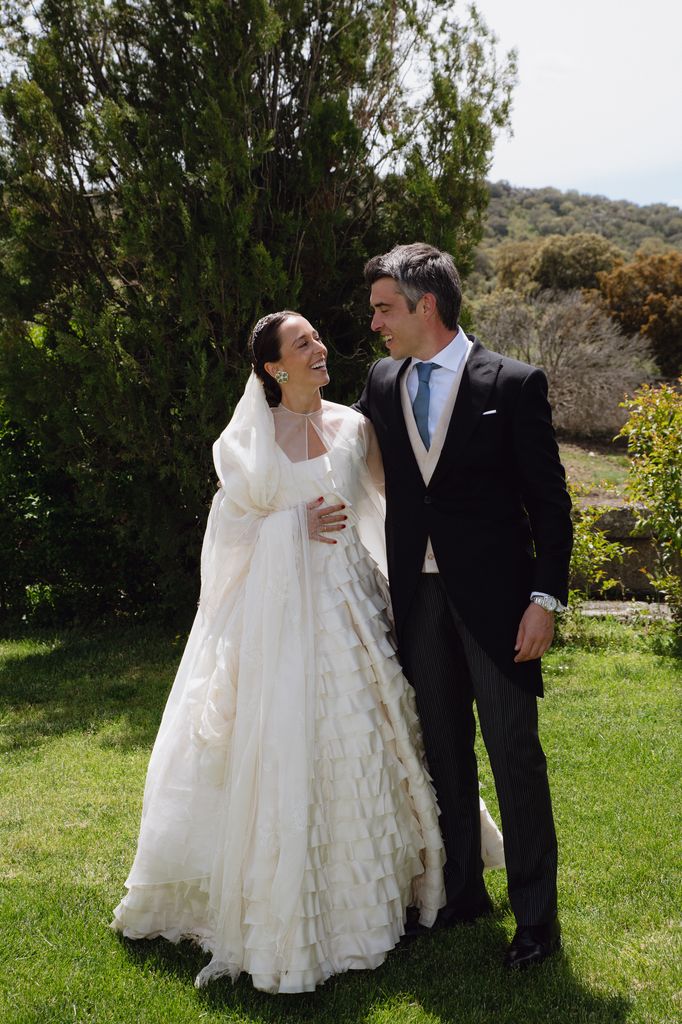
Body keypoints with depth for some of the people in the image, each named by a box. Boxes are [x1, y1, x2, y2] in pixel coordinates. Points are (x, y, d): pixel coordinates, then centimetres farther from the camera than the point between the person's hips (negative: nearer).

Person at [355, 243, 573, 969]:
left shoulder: (513, 384, -7)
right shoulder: (381, 383, 7)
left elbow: (549, 501, -7)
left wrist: (545, 597, -12)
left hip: (494, 595, -4)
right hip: (418, 596, 5)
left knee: (514, 752, 2)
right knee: (444, 750, 14)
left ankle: (535, 913, 16)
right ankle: (461, 890, 31)